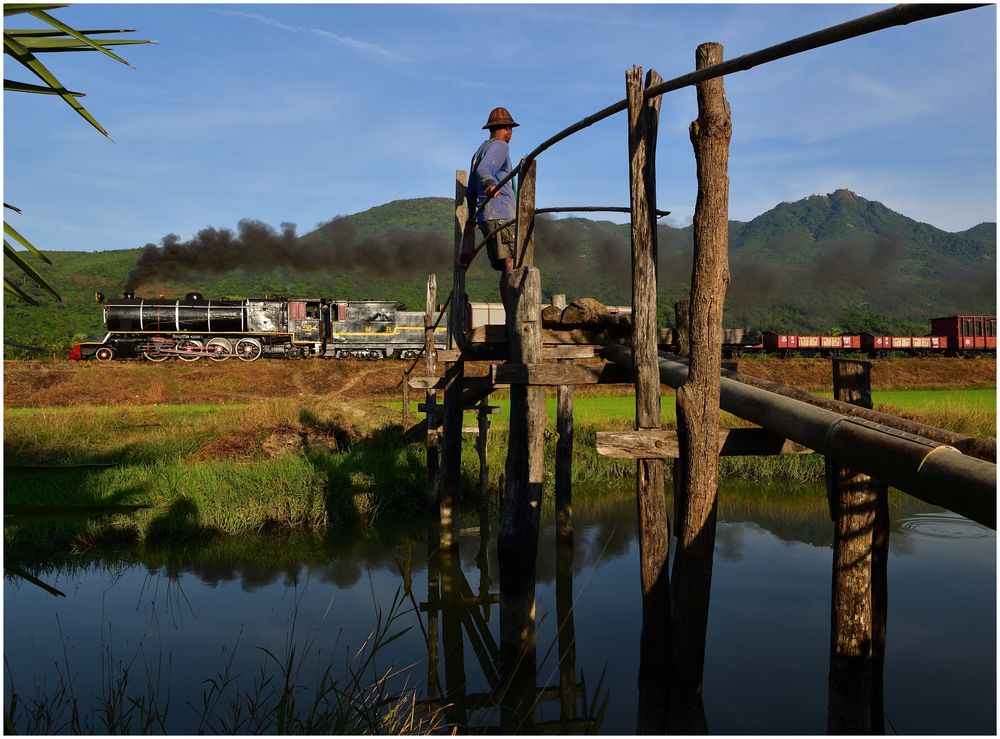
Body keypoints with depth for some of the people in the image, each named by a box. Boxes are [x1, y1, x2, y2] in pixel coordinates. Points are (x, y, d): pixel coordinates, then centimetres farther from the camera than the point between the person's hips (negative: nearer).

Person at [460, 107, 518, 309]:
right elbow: (484, 170, -21)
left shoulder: (480, 150, 29)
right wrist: (490, 183, -42)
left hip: (486, 216, 10)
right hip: (501, 215, -10)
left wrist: (471, 216, 47)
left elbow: (470, 190, 35)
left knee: (507, 269, 6)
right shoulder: (499, 146, 0)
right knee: (512, 264, -21)